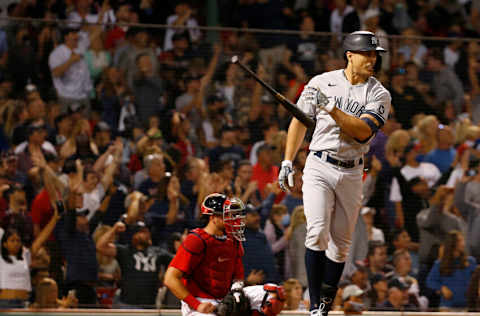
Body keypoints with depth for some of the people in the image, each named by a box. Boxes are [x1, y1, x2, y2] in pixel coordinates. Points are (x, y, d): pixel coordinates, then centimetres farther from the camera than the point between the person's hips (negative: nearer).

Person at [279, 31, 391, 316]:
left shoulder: (379, 94, 1)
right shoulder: (322, 83, 3)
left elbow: (363, 132, -14)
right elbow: (300, 121, 11)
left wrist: (332, 108, -23)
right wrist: (288, 161, 6)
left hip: (352, 173, 2)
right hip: (319, 167, -2)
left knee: (340, 246, 5)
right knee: (318, 234, -18)